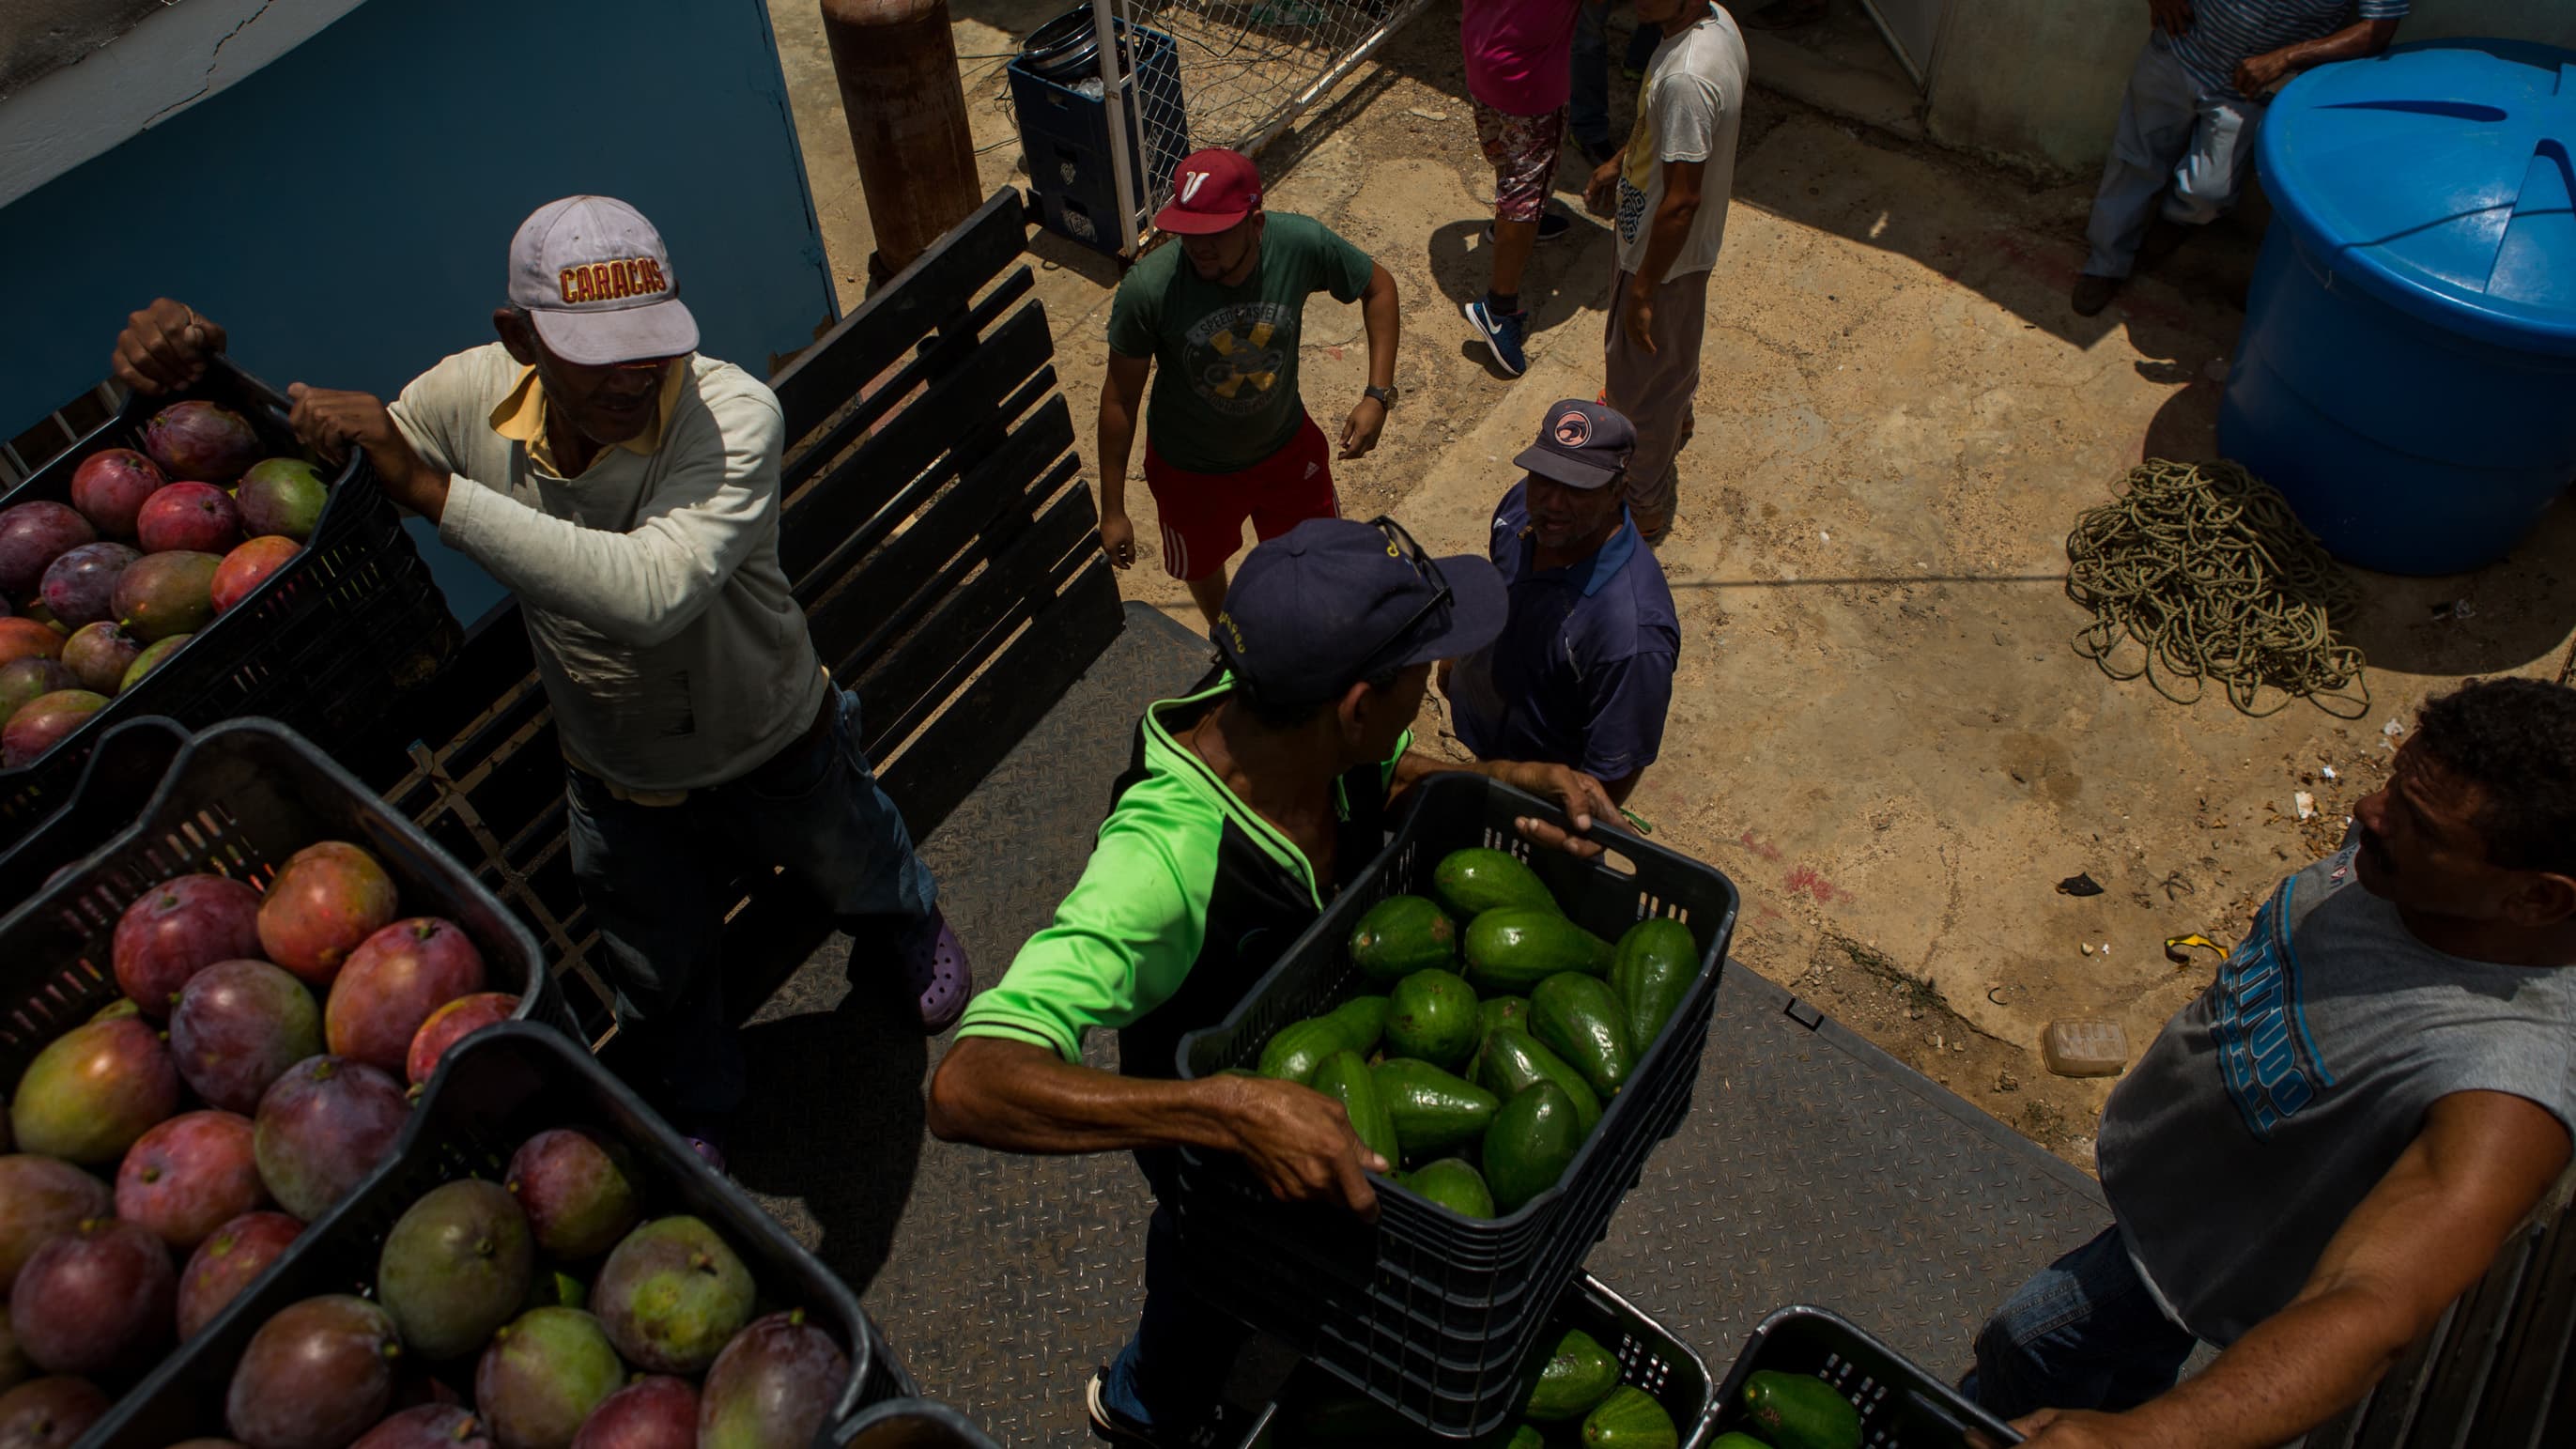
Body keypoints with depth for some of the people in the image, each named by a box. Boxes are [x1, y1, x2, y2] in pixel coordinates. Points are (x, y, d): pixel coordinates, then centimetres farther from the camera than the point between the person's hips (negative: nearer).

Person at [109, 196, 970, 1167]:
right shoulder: (475, 396, -22)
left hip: (775, 756, -3)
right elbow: (326, 464, -3)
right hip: (615, 785, 3)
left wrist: (431, 489, -50)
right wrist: (199, 367, -23)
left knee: (861, 877, 30)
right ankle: (692, 1116, 59)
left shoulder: (731, 413, -38)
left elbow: (652, 590, -53)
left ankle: (912, 924, 69)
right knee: (661, 984, 25)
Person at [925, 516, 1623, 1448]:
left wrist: (1517, 780, -20)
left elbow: (1392, 776, -1)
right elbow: (970, 1086, -56)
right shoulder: (1166, 858, -49)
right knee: (1217, 1284, 27)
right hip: (1201, 1124, -6)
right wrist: (1237, 1112, -64)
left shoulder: (1302, 726, -27)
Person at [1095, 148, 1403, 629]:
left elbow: (1378, 287, -8)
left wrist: (1378, 395, -15)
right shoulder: (1148, 288, -34)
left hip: (1286, 447, 2)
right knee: (1203, 567, 26)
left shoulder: (1301, 243, -29)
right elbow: (1120, 397, -19)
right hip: (1192, 470, -1)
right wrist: (1113, 510, -12)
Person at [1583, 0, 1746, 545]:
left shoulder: (1686, 77, -38)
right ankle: (1675, 422, 63)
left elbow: (1681, 200, -32)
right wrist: (1621, 162, 20)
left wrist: (1644, 290, -23)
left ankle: (1643, 509, 31)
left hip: (1663, 256, -9)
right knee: (1672, 354, 35)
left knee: (1642, 386, 11)